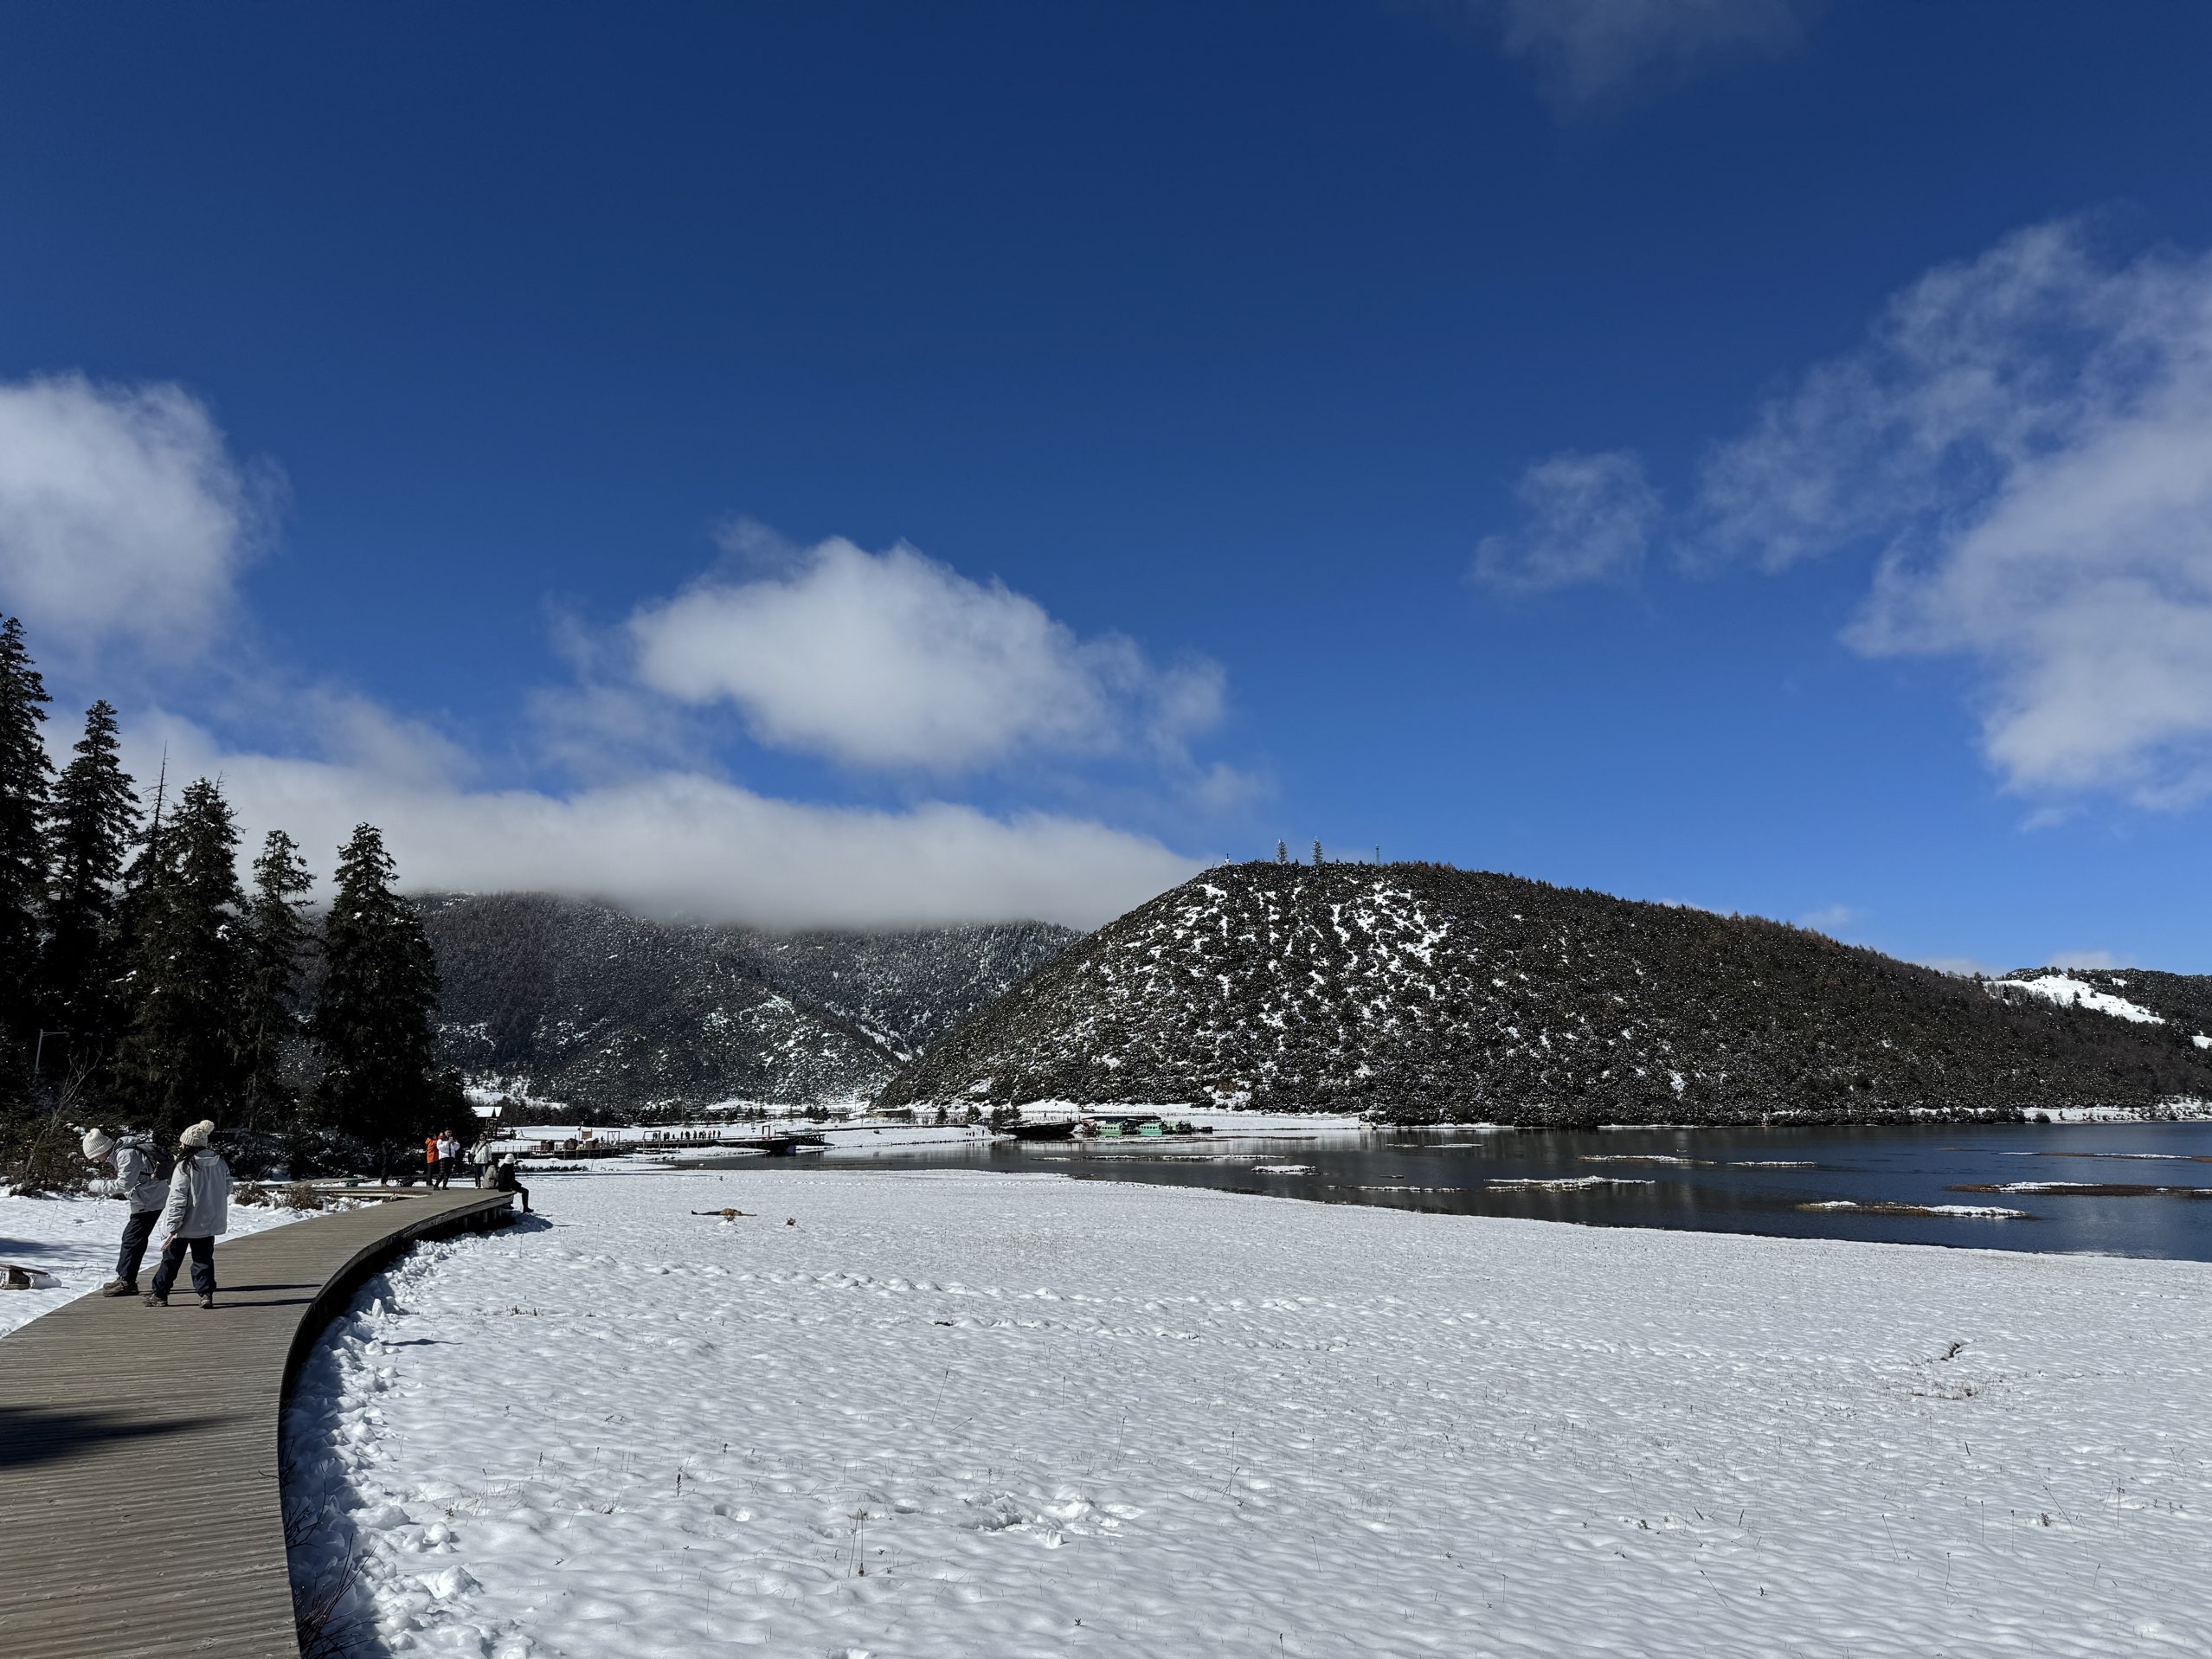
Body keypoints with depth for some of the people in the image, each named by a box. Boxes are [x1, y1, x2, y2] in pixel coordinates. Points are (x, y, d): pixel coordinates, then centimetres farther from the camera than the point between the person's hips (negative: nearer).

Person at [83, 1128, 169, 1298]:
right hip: (150, 1199, 11)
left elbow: (124, 1184, -25)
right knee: (130, 1238, 17)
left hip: (149, 1201, -11)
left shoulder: (126, 1155, -22)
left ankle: (127, 1282, -1)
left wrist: (99, 1186, -12)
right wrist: (114, 1193, 9)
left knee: (133, 1240, -7)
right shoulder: (120, 1150, 8)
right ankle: (124, 1277, 26)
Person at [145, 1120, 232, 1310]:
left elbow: (178, 1199, -17)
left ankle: (159, 1294, 22)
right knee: (204, 1259, 13)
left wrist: (172, 1227, -15)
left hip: (185, 1224, -4)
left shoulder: (185, 1166, -17)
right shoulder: (220, 1163, -1)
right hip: (208, 1223, 4)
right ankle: (206, 1293, 5)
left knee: (171, 1259, 12)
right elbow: (227, 1189, 8)